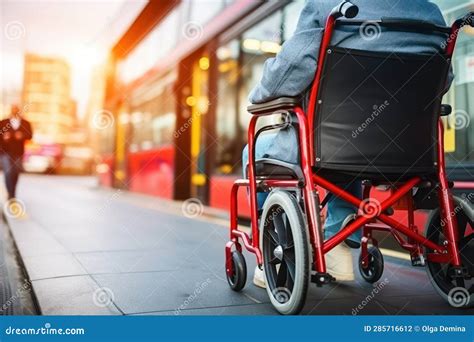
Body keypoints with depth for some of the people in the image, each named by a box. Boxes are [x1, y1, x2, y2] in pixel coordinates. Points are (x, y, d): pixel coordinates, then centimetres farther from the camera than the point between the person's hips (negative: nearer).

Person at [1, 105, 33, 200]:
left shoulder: (25, 123, 8)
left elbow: (30, 135, -1)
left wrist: (22, 135, -19)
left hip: (18, 153, 2)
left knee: (15, 174, 7)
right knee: (8, 173, -15)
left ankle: (12, 195, 22)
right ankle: (10, 195, -11)